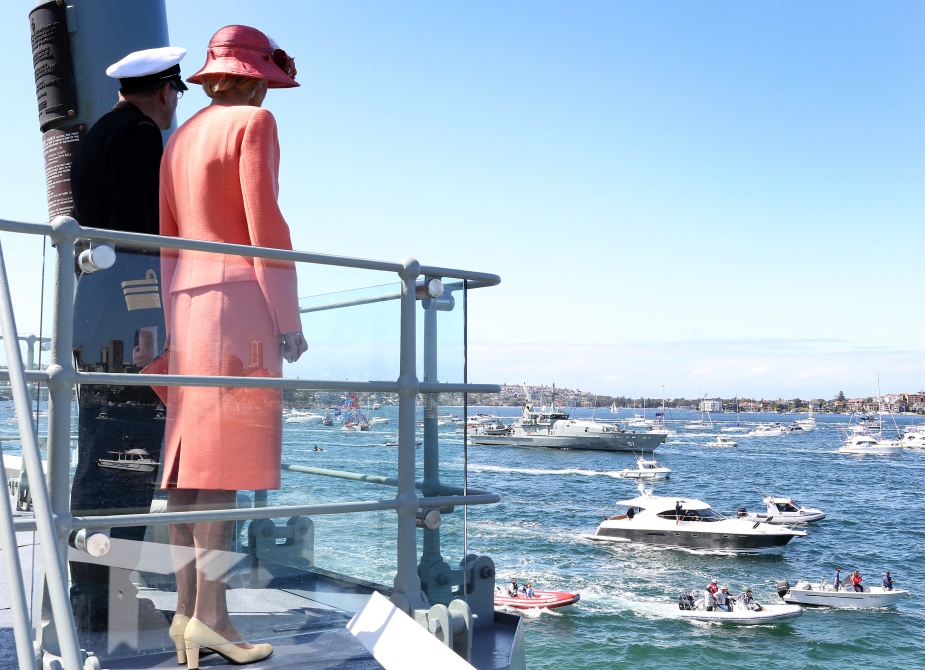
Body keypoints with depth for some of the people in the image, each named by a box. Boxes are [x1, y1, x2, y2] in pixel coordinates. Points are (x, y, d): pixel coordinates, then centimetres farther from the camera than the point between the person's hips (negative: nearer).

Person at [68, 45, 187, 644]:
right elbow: (136, 227, -14)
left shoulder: (97, 135, 23)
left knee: (102, 457, 11)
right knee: (129, 456, -9)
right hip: (130, 296, -10)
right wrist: (147, 322, -16)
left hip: (94, 300, 10)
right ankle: (106, 601, -6)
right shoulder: (141, 134, -5)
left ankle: (92, 593, 16)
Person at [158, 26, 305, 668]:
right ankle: (211, 612, -11)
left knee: (191, 459, 5)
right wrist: (288, 319, -11)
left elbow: (165, 238, 17)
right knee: (224, 459, -10)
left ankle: (187, 608, 7)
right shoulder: (254, 122, -2)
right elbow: (264, 223, -12)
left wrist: (174, 323, 19)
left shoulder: (181, 137, 20)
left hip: (187, 302, 8)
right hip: (239, 296, -8)